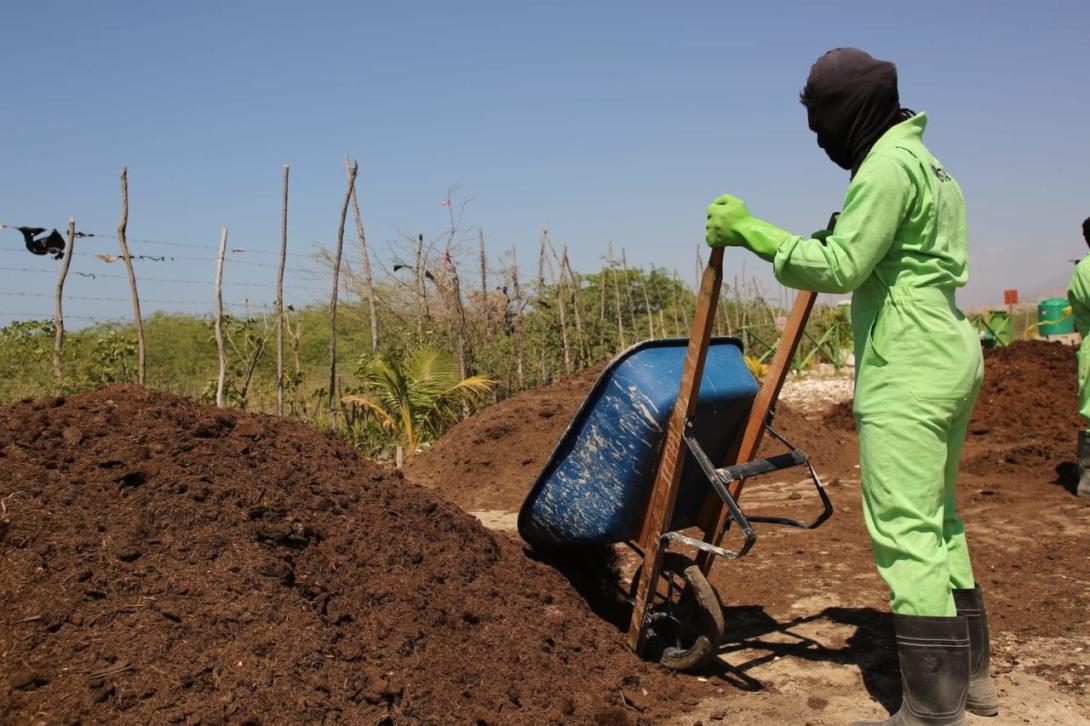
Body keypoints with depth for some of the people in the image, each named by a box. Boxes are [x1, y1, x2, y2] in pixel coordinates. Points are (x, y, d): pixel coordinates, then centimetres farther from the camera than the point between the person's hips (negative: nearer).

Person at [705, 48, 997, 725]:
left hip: (906, 372, -11)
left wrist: (750, 230, -13)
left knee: (905, 536, -6)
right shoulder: (928, 163, 18)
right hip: (953, 358, 11)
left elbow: (839, 269, -18)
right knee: (939, 521, 18)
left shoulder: (888, 165, -13)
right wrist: (845, 238, 29)